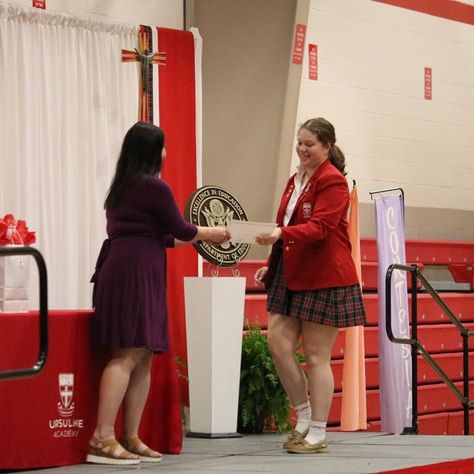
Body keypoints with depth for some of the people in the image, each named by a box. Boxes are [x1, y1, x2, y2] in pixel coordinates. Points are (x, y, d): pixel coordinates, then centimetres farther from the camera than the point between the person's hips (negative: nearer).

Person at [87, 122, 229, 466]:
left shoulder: (122, 188, 20)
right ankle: (102, 439, -17)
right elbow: (179, 230, 1)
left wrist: (199, 237, 34)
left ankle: (131, 438, 11)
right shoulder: (155, 187, -8)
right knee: (127, 356, -12)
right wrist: (212, 233, 19)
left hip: (121, 268, 9)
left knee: (143, 358, 10)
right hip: (136, 274, -9)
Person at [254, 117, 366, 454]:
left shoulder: (333, 182, -9)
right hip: (291, 275, 8)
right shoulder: (295, 181, 17)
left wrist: (282, 234, -35)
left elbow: (320, 227, -21)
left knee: (316, 356, -3)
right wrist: (272, 267, 16)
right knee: (278, 343, -1)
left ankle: (317, 434, 5)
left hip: (325, 277, -8)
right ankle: (304, 417, 15)